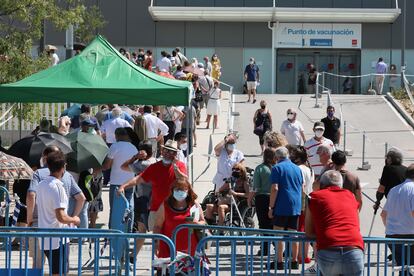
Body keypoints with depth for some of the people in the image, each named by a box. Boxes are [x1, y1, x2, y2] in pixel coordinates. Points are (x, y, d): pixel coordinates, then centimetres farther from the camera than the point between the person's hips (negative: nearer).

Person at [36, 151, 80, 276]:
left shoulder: (41, 185, 9)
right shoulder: (57, 186, -18)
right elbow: (61, 217, -23)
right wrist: (74, 220, -3)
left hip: (45, 239, 8)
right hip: (58, 240, -8)